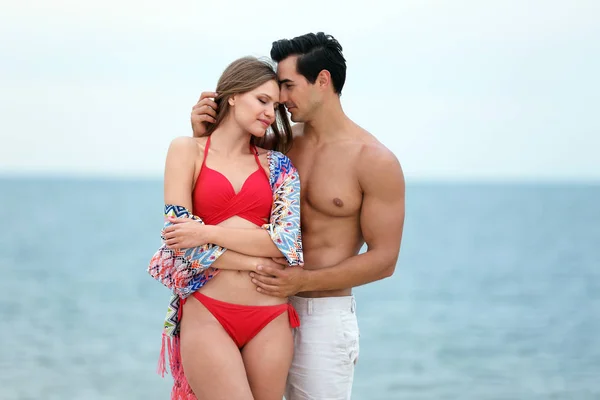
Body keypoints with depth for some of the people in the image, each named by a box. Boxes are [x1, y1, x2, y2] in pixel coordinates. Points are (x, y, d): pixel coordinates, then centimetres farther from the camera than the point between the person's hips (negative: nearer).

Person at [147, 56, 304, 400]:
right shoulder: (187, 150, 3)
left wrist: (210, 233, -12)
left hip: (271, 318, 3)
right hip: (206, 314, -3)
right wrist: (259, 260, -7)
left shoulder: (277, 165, 10)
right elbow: (178, 237, -7)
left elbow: (289, 241, -3)